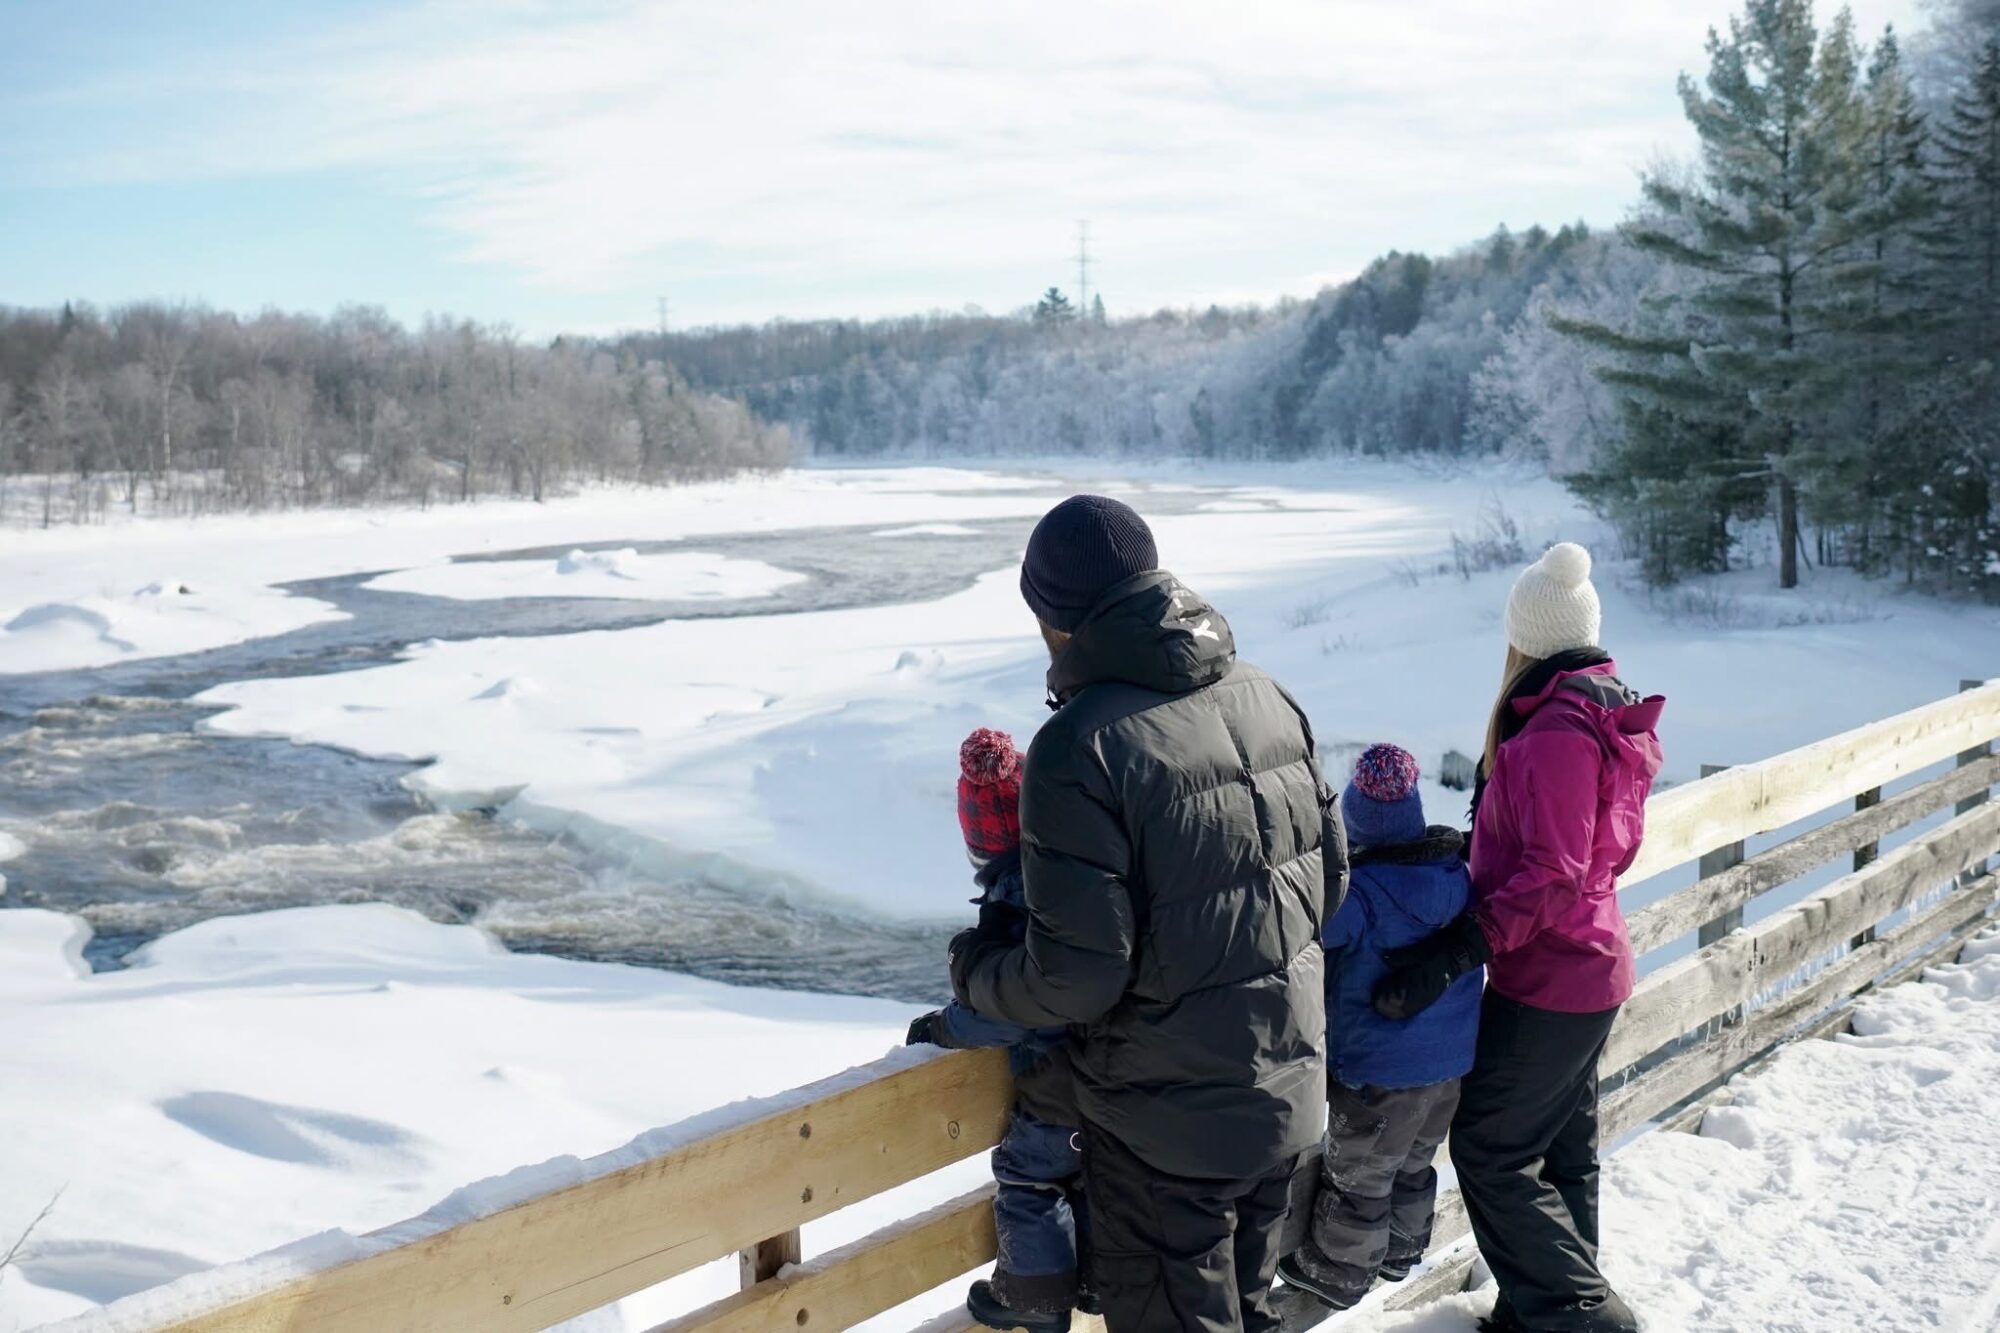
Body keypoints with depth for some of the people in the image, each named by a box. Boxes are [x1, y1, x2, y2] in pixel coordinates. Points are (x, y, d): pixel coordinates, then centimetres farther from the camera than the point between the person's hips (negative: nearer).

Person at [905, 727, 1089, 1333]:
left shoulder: (1012, 903, -26)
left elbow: (1002, 1010, -23)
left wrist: (942, 1027, -7)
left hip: (1057, 1087, -7)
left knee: (1027, 1178, 13)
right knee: (1093, 1171, 25)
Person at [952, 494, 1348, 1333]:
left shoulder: (1080, 745, -24)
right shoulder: (1267, 700, -3)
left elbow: (1076, 976, -24)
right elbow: (1330, 879, 6)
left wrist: (974, 968, -5)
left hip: (1166, 1119, -6)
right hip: (1289, 1089, 6)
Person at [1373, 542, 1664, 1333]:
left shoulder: (1557, 728, -23)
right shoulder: (1607, 714, 7)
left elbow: (1552, 875, -26)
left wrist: (1456, 951, -30)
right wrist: (1480, 850, 18)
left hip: (1547, 977, -10)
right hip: (1591, 967, 10)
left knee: (1489, 1150, -1)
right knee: (1562, 1148, 18)